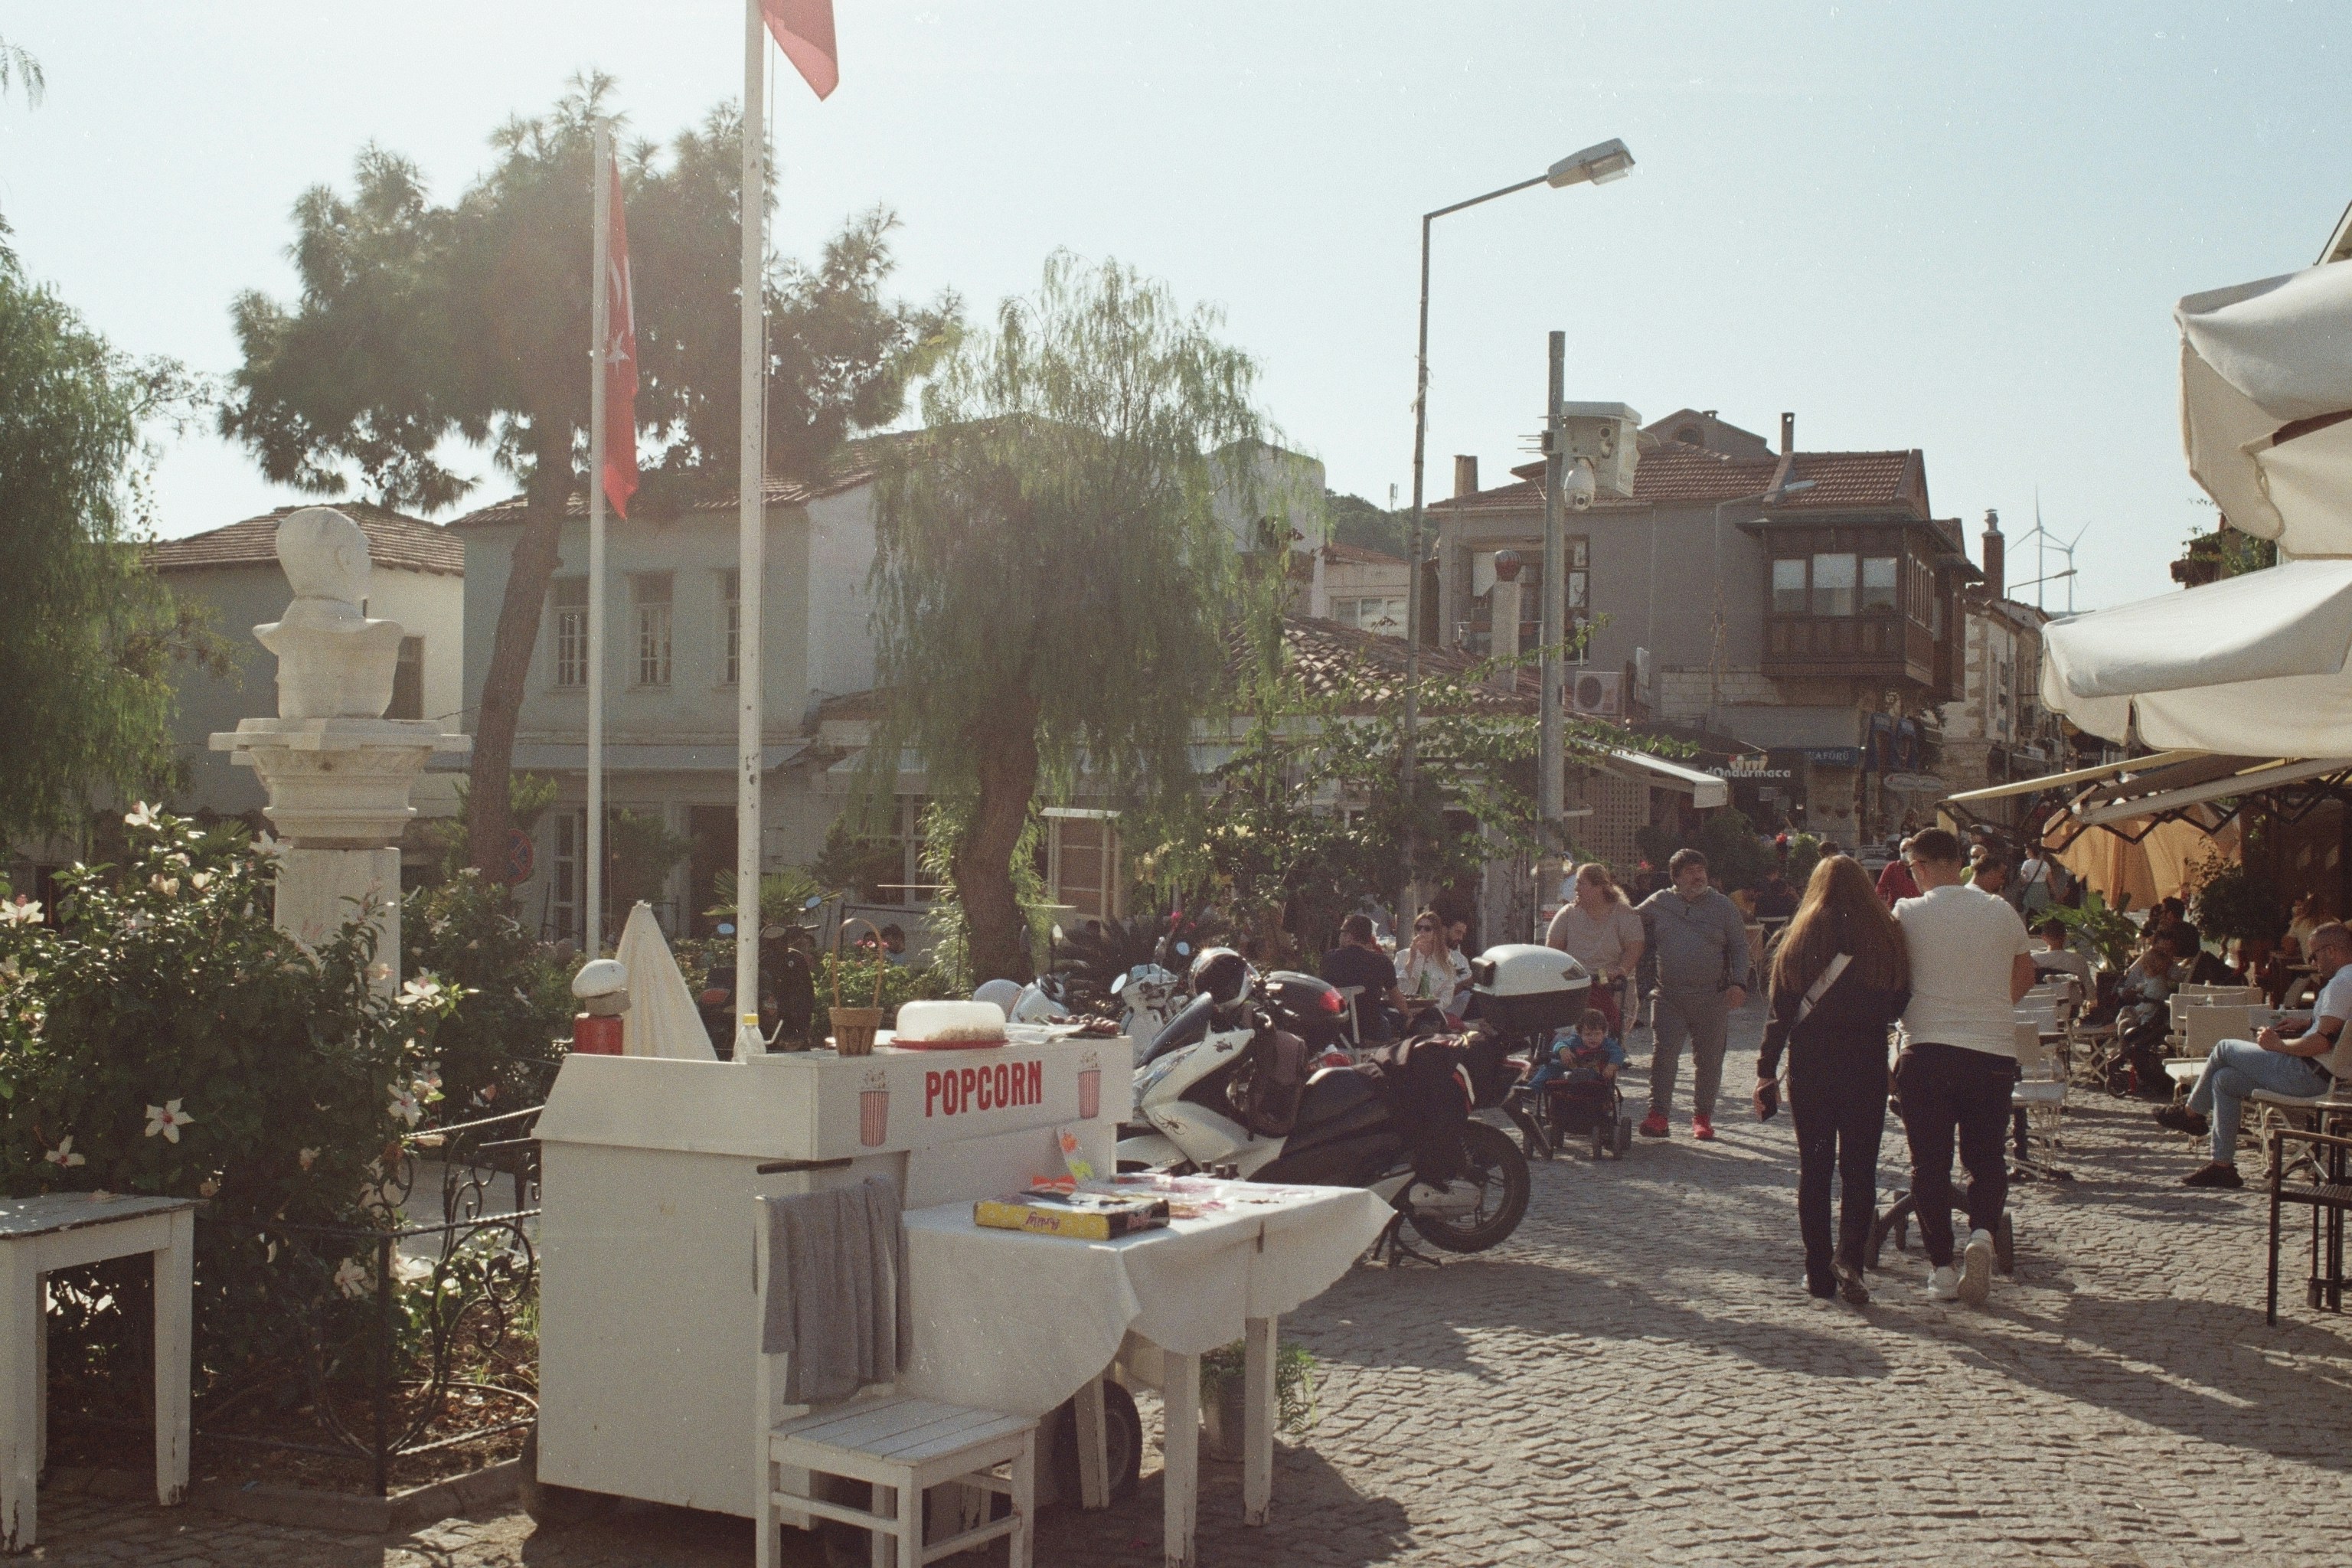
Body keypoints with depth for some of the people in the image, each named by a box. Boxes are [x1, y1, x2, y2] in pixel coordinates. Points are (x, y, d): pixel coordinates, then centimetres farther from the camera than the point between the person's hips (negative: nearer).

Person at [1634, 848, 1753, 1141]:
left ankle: (1702, 1117, 16)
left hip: (1712, 999, 0)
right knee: (1663, 1054, -9)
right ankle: (1657, 1114, -5)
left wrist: (1739, 983, -7)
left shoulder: (1723, 906, 7)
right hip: (1670, 997, 0)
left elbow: (1739, 947, 6)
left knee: (1709, 1060, 5)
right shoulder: (1657, 903, 7)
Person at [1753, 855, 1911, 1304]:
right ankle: (1850, 1255, -15)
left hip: (1810, 1065, 1)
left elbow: (1780, 1011, -2)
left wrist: (1766, 1072, 1)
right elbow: (1900, 1006, 3)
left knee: (1814, 1168, 9)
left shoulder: (1799, 939, 0)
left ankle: (1819, 1272, 10)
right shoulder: (1886, 937, -2)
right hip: (1867, 1065, -1)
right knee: (1859, 1167, 4)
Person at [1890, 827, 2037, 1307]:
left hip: (1928, 1049, -2)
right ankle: (1983, 1232, -12)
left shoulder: (1908, 913, -5)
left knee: (1930, 1163, 7)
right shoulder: (2002, 912, 6)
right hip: (1994, 1051, 2)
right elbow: (2025, 977, 20)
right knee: (1987, 1157, 13)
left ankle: (1942, 1269, 5)